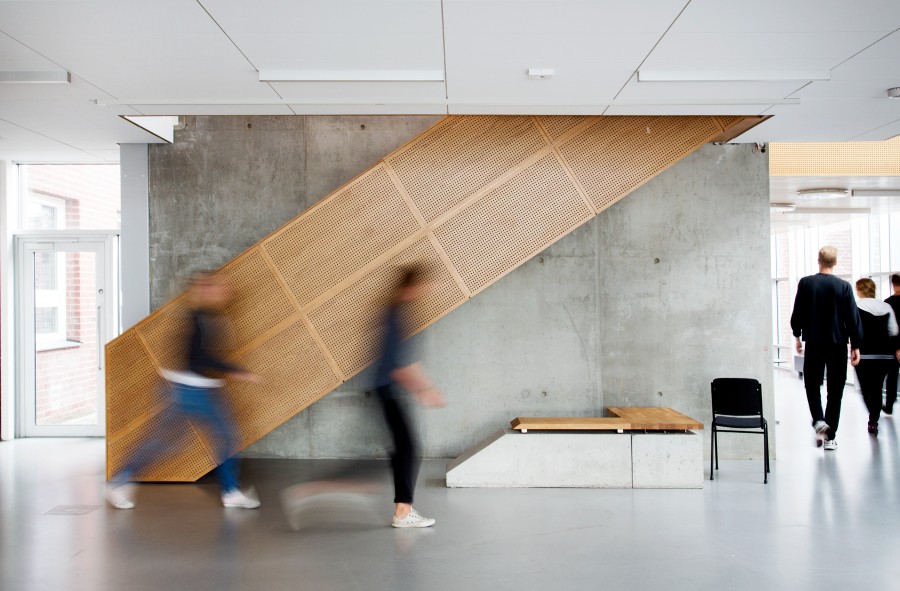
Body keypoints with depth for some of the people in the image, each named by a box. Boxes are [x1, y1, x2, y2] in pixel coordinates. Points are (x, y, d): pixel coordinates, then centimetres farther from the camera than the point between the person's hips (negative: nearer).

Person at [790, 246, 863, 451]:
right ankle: (830, 436, 10)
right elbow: (853, 319, -4)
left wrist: (797, 335, 14)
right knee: (835, 389, 7)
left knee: (812, 384, 15)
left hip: (813, 343, 0)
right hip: (838, 344, 0)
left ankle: (818, 420, -9)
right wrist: (855, 346, 4)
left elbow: (797, 313, 0)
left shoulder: (805, 283, -5)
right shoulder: (844, 286, -6)